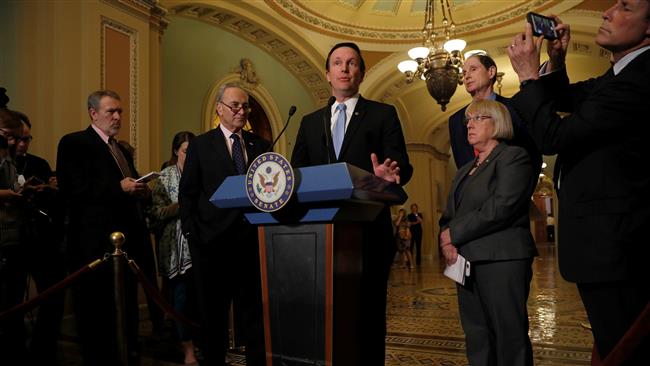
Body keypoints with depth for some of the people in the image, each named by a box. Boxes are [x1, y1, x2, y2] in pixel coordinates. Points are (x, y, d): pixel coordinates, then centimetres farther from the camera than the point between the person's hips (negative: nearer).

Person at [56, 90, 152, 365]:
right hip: (95, 243, -7)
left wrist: (142, 193, 2)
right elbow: (71, 190, -14)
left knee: (126, 310, 13)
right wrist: (119, 188, -20)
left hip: (127, 241, 7)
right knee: (97, 311, 0)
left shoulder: (123, 150, 22)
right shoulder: (74, 143, -2)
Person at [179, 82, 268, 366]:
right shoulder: (200, 145, 4)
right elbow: (187, 194, 2)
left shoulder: (260, 145, 11)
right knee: (213, 313, 11)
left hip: (252, 239, 2)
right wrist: (192, 234, -6)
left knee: (255, 310, 7)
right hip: (213, 241, -2)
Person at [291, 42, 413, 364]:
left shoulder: (383, 114, 6)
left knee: (368, 313, 2)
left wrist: (392, 175, -25)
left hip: (368, 232, -3)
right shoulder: (310, 122, 17)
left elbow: (403, 167, -3)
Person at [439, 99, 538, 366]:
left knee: (509, 337, -3)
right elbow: (449, 214, 17)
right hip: (466, 261, 7)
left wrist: (454, 233, -12)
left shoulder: (514, 157, -2)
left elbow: (502, 206, -16)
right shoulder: (465, 170, 22)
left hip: (501, 260, -7)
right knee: (477, 339, 9)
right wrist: (446, 241, -5)